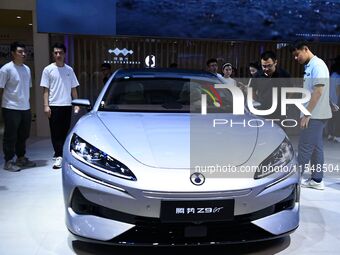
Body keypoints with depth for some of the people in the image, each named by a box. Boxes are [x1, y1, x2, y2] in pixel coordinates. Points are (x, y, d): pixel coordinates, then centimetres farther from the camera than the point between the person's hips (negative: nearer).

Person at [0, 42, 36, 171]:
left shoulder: (27, 69, 12)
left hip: (25, 108, 7)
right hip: (11, 109, -7)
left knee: (23, 135, 15)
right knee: (11, 136, 1)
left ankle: (21, 158, 28)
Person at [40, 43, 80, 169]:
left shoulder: (69, 70, 11)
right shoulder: (48, 69, 1)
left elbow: (73, 88, 13)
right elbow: (46, 90, -1)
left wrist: (76, 104, 6)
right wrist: (46, 105, -9)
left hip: (67, 105, 4)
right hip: (54, 105, -3)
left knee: (65, 131, 8)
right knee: (56, 132, -4)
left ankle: (59, 153, 20)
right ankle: (59, 156, -3)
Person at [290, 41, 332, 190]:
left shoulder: (317, 64, -13)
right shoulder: (309, 66, 15)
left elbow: (318, 91, -20)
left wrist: (306, 113, -22)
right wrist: (306, 113, 15)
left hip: (315, 115, -9)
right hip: (315, 115, 9)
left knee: (305, 147, -4)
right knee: (316, 147, 11)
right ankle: (317, 180, 17)